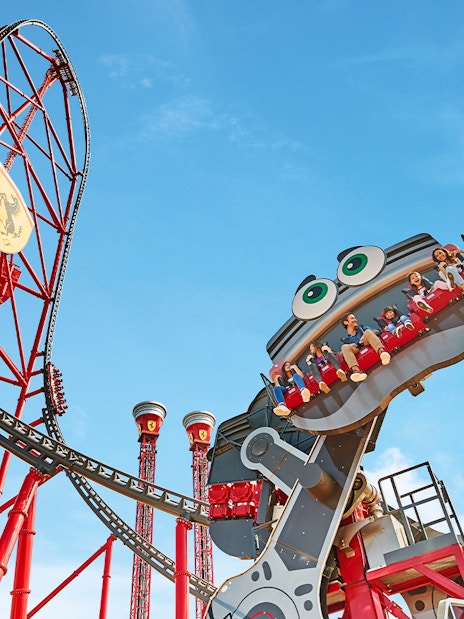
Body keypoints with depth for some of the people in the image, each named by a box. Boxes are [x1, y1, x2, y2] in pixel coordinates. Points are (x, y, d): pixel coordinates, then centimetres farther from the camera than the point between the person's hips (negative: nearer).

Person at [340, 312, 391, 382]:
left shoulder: (361, 328, 26)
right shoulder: (346, 339, 22)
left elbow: (376, 332, 13)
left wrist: (365, 336, -6)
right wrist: (358, 343, -5)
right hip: (358, 351, 0)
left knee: (368, 332, -22)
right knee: (345, 347, -27)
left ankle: (381, 352, -48)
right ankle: (356, 370, -53)